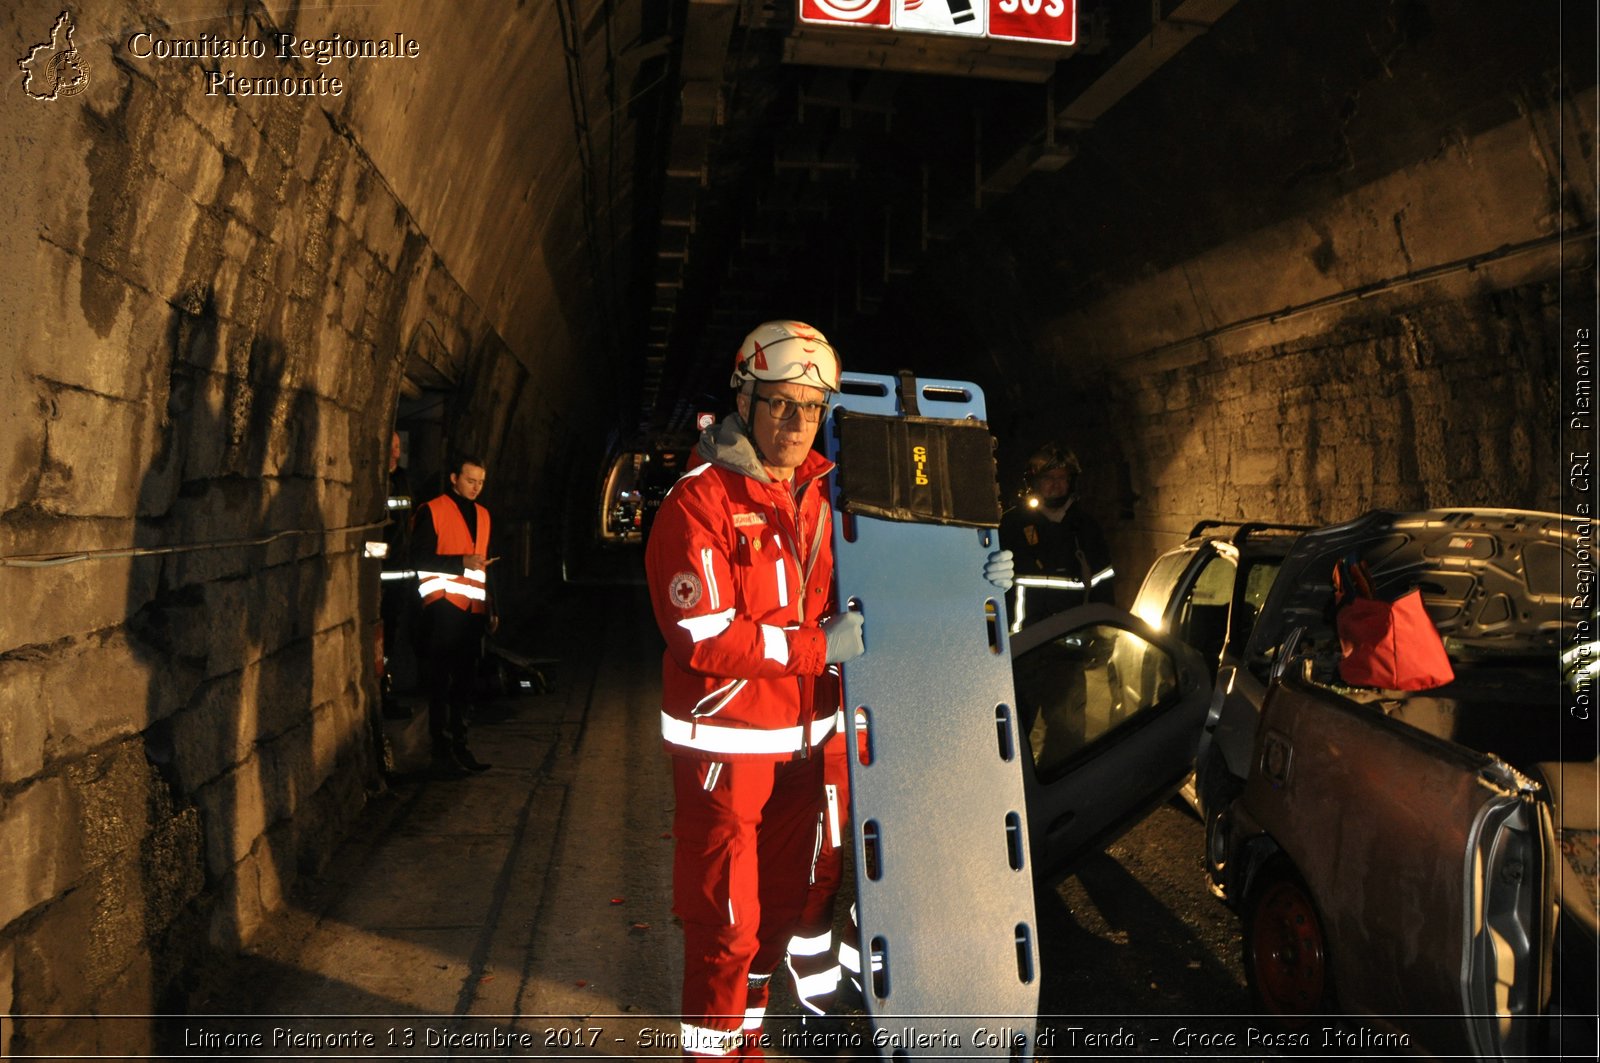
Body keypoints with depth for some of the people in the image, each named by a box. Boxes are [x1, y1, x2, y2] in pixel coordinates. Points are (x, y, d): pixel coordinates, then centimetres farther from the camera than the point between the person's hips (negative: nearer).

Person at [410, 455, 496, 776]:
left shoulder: (482, 514, 18)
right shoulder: (431, 511, -3)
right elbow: (419, 558, -10)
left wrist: (491, 607, 18)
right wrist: (461, 562, -19)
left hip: (473, 610, 6)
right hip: (443, 608, -6)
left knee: (465, 681, 9)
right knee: (440, 683, -3)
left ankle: (460, 746, 17)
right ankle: (442, 752, 1)